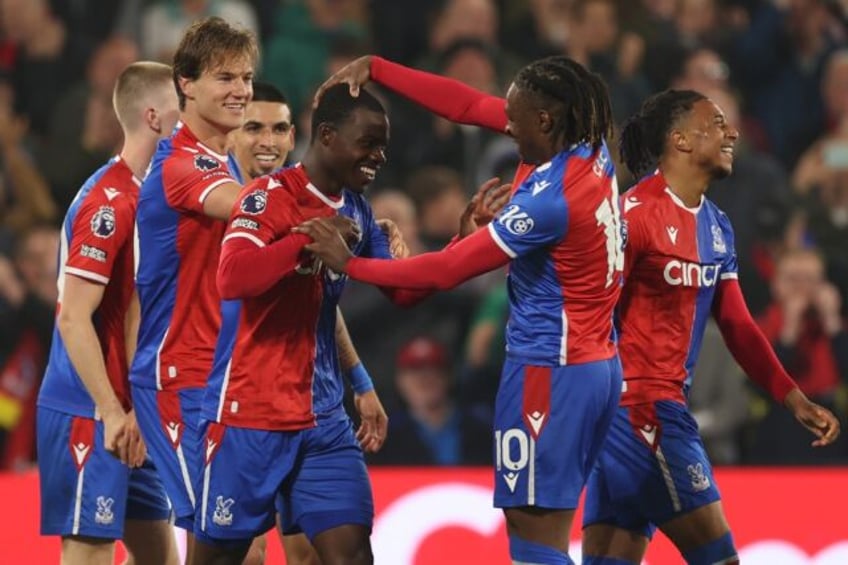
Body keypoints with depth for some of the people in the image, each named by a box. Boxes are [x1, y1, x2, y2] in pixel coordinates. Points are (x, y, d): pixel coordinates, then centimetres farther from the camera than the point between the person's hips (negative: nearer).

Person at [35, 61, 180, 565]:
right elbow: (73, 319, -20)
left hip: (124, 415, 10)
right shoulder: (109, 202, -16)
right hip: (89, 413, -10)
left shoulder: (141, 195, 14)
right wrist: (111, 413, -20)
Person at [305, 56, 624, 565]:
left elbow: (446, 270, -17)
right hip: (600, 365, 9)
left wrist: (350, 265, -8)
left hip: (552, 373, -9)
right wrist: (374, 69, 8)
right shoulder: (591, 151, 2)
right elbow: (471, 104, 8)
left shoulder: (551, 200, -22)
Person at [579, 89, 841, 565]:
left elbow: (738, 326, 18)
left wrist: (796, 401, 13)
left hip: (665, 405, 9)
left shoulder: (717, 227, 14)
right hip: (639, 404, -9)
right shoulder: (637, 211, -12)